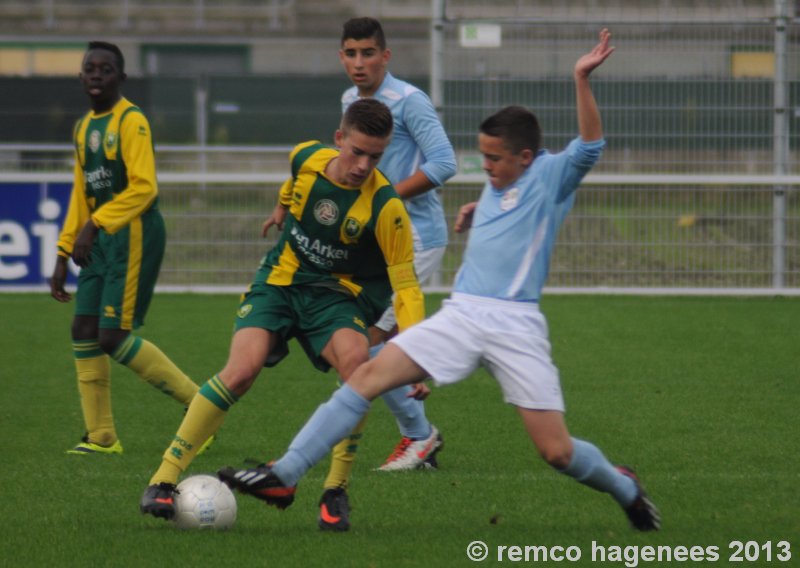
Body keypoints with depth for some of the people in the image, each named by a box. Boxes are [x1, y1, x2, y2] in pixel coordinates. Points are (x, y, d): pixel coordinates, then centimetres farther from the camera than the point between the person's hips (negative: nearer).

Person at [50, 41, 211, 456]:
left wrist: (94, 224, -22)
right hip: (102, 239, 9)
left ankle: (198, 404, -2)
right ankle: (101, 437, 10)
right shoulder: (84, 127, 16)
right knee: (83, 332, 3)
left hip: (134, 234, -9)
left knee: (113, 337, -12)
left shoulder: (130, 121, -11)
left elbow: (143, 187, -19)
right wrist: (64, 254, 18)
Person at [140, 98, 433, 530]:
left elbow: (405, 286, -18)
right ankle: (163, 480, -15)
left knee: (357, 362, -34)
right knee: (241, 370, -23)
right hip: (280, 280, 2)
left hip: (336, 295, -2)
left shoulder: (384, 206, -20)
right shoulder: (307, 156, -10)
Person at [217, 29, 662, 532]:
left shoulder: (550, 176, -3)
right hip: (461, 316, 6)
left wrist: (582, 80, -33)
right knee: (370, 375, -11)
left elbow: (590, 145, -23)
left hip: (516, 326, -6)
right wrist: (476, 212, 24)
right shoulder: (498, 183, 19)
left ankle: (625, 488, 26)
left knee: (557, 451, -8)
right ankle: (284, 477, -15)